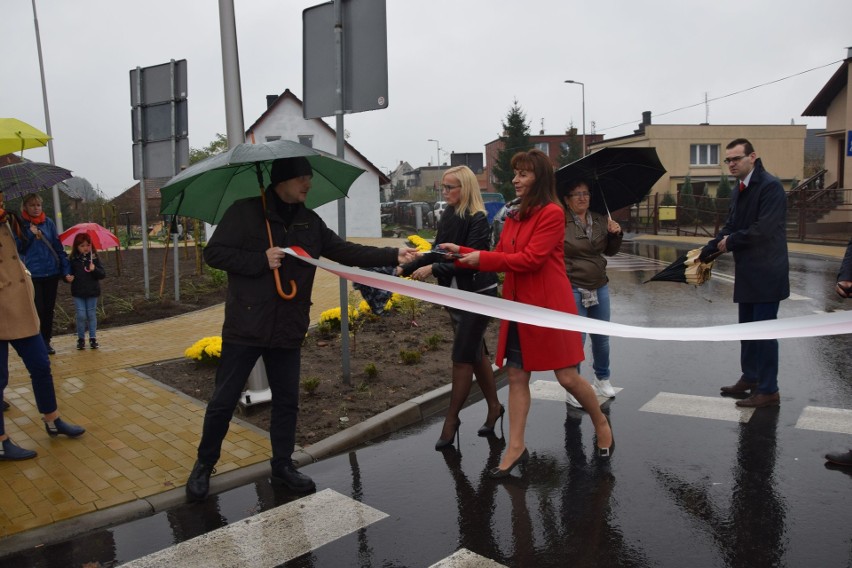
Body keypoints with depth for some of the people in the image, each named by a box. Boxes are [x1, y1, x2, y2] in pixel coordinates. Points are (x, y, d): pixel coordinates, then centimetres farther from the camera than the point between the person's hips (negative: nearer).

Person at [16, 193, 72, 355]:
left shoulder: (48, 222, 4)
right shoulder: (21, 224, -1)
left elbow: (58, 247, 3)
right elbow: (19, 248, -3)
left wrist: (66, 270, -3)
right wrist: (30, 234, -17)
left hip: (52, 272, 2)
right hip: (33, 274, -2)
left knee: (49, 309, 10)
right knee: (38, 310, -2)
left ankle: (46, 340, 23)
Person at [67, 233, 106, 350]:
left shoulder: (94, 258, -1)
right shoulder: (73, 260, 0)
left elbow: (103, 274, -4)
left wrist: (94, 269, -22)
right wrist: (68, 277, -13)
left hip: (92, 292, 0)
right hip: (78, 293, 0)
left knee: (92, 315, 7)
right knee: (81, 316, 0)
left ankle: (93, 338, 16)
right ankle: (81, 338, 13)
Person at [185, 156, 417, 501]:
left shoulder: (310, 222, 8)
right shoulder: (244, 213, -5)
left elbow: (346, 251, 5)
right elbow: (213, 253, -7)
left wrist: (393, 256, -4)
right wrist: (260, 260, -18)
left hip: (287, 330, 5)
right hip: (245, 328, -4)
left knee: (287, 400, 12)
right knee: (224, 401, 6)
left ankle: (282, 466, 29)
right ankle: (204, 465, 26)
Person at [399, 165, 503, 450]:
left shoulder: (478, 220, -16)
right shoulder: (447, 216, 5)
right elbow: (437, 253, 9)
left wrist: (433, 269, -27)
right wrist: (405, 268, 2)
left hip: (477, 295, -7)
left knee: (462, 357, -3)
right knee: (476, 353, 15)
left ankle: (451, 419, 9)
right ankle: (494, 407, 30)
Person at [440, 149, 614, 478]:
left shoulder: (552, 213, -12)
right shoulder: (513, 215, 12)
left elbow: (531, 258, -20)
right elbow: (502, 258, 10)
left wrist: (482, 258, -17)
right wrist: (463, 253, 1)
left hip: (550, 306, -7)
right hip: (518, 307, 7)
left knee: (567, 377, 2)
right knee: (517, 376, 9)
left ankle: (601, 425, 30)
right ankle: (516, 448, 19)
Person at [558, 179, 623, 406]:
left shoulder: (600, 221, 7)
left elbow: (610, 251, 16)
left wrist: (616, 234, -1)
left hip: (600, 287, 6)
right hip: (572, 289, -6)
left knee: (602, 337, 17)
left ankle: (602, 379, 37)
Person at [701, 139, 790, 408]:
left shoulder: (770, 186, -15)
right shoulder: (739, 191, 13)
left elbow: (763, 229, -23)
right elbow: (729, 228, 13)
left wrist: (730, 242, -9)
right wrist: (705, 252, 1)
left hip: (766, 274, -9)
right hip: (747, 273, 9)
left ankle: (769, 390, 7)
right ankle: (750, 378, 30)